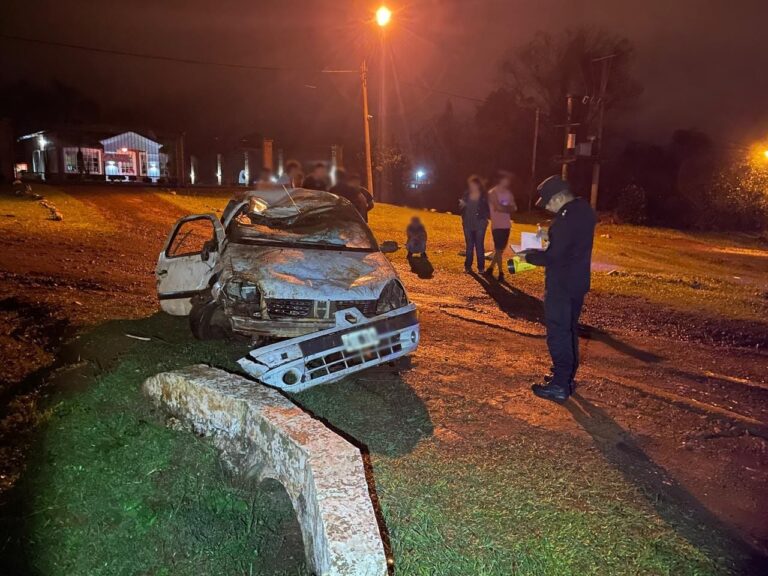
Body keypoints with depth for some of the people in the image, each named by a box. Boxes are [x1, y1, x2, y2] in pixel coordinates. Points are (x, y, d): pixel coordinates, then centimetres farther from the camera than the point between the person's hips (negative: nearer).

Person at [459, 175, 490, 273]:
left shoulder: (484, 196, -5)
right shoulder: (467, 194, 3)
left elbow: (488, 209, -1)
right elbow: (462, 208, 10)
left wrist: (485, 219, -15)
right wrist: (462, 205, -11)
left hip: (479, 225, -3)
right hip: (468, 224, 3)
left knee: (479, 246, 1)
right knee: (469, 246, 10)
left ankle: (481, 267, 10)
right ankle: (468, 266, 17)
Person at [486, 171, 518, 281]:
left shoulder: (508, 193, 12)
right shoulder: (493, 192, -8)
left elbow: (514, 208, 6)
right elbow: (498, 207, -17)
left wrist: (503, 208, -12)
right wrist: (508, 208, -1)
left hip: (506, 225, 7)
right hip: (497, 225, -7)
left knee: (500, 249, 11)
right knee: (498, 249, -3)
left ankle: (491, 268, 25)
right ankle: (501, 273, 4)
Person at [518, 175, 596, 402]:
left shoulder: (567, 217, -24)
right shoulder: (583, 210, 8)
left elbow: (554, 256, -24)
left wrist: (529, 257, -11)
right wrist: (551, 236, 10)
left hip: (562, 285, -10)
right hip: (577, 281, 10)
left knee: (558, 333, -2)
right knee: (569, 330, 18)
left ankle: (559, 385, 5)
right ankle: (567, 377, 31)